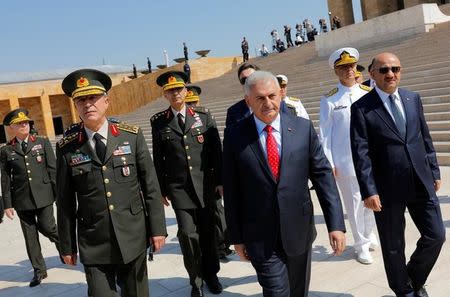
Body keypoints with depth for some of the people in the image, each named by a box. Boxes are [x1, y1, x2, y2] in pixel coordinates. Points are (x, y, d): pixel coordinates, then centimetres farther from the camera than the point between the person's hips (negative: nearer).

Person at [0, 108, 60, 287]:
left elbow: (52, 169, 2)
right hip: (22, 199, 2)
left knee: (47, 227, -5)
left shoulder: (42, 142, 4)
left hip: (43, 195, -1)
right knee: (30, 236, 7)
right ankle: (39, 270, 19)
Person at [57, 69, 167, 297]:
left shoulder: (132, 135, -2)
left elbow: (151, 185, -1)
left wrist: (158, 227, -2)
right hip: (93, 244, -1)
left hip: (133, 237, 1)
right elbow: (65, 201, 2)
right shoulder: (67, 147, -3)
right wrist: (67, 245, 6)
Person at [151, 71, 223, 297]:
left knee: (207, 231, 10)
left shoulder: (203, 117, 4)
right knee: (188, 233, -7)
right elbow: (158, 158, 4)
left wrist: (220, 181, 0)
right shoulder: (159, 122, 2)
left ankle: (210, 274, 32)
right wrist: (161, 189, 2)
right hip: (178, 187, -1)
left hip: (205, 184, 1)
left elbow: (216, 151, 4)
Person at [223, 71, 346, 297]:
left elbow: (323, 175, -3)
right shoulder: (235, 136, -7)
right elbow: (231, 191, -3)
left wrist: (336, 224, -8)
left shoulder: (303, 128, -3)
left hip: (299, 230, 3)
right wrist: (237, 237, 0)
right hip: (260, 236, -2)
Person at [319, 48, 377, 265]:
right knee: (354, 202, 5)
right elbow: (325, 133, -2)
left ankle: (369, 234, 39)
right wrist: (328, 163, -6)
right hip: (345, 161, -3)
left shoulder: (368, 94, 5)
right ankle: (361, 245, 21)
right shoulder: (329, 100, -2)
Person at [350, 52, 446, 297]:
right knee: (393, 246, 10)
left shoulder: (413, 99, 8)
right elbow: (360, 153, -11)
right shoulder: (361, 108, -7)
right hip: (388, 187, -4)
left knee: (436, 236, 8)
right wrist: (368, 191, -15)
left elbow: (425, 138, 14)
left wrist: (434, 172, 12)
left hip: (421, 182, 4)